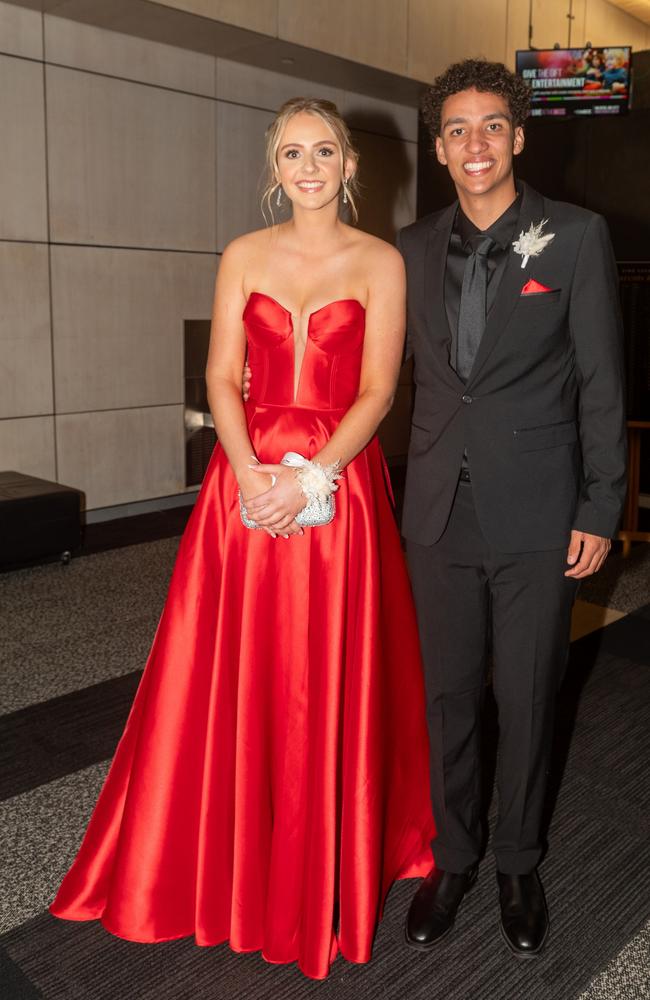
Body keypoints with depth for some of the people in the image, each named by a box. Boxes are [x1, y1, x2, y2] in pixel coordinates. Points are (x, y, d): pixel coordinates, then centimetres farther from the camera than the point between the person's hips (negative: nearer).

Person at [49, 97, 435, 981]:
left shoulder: (380, 263, 4)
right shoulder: (244, 256, 10)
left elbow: (376, 392, -4)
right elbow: (222, 378, 3)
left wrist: (310, 477, -17)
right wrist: (251, 475, -13)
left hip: (340, 485, -2)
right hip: (248, 484, 2)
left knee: (330, 684, 4)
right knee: (235, 675, 6)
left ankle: (327, 876, 25)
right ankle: (233, 869, 27)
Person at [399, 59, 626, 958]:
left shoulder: (576, 237, -1)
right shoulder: (414, 249, 8)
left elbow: (602, 383, -2)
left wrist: (600, 511, -5)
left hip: (536, 514, -2)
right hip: (440, 513, 3)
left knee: (526, 699, 10)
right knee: (448, 697, 12)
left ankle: (518, 865, 32)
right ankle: (453, 859, 32)